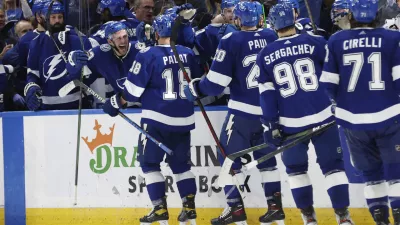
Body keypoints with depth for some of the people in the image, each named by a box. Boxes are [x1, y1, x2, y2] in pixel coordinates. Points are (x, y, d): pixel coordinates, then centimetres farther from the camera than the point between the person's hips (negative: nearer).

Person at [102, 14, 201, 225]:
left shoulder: (148, 55, -11)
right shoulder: (188, 54, 4)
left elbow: (133, 88, -10)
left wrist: (116, 103, 6)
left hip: (157, 119, -5)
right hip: (183, 120, 5)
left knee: (149, 162, 6)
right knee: (181, 163, 17)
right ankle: (189, 207, 8)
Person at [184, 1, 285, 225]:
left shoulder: (231, 41, -12)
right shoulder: (272, 37, 0)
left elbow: (216, 83, -11)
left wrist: (196, 88, 6)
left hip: (242, 110, -5)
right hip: (269, 110, 5)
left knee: (230, 156, 5)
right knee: (267, 156, 15)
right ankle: (275, 206, 12)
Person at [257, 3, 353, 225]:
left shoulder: (265, 55, 2)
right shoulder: (315, 42, -4)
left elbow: (267, 94, 1)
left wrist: (271, 125, 4)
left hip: (291, 123, 1)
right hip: (322, 117, -1)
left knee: (295, 167, 18)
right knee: (333, 165, 7)